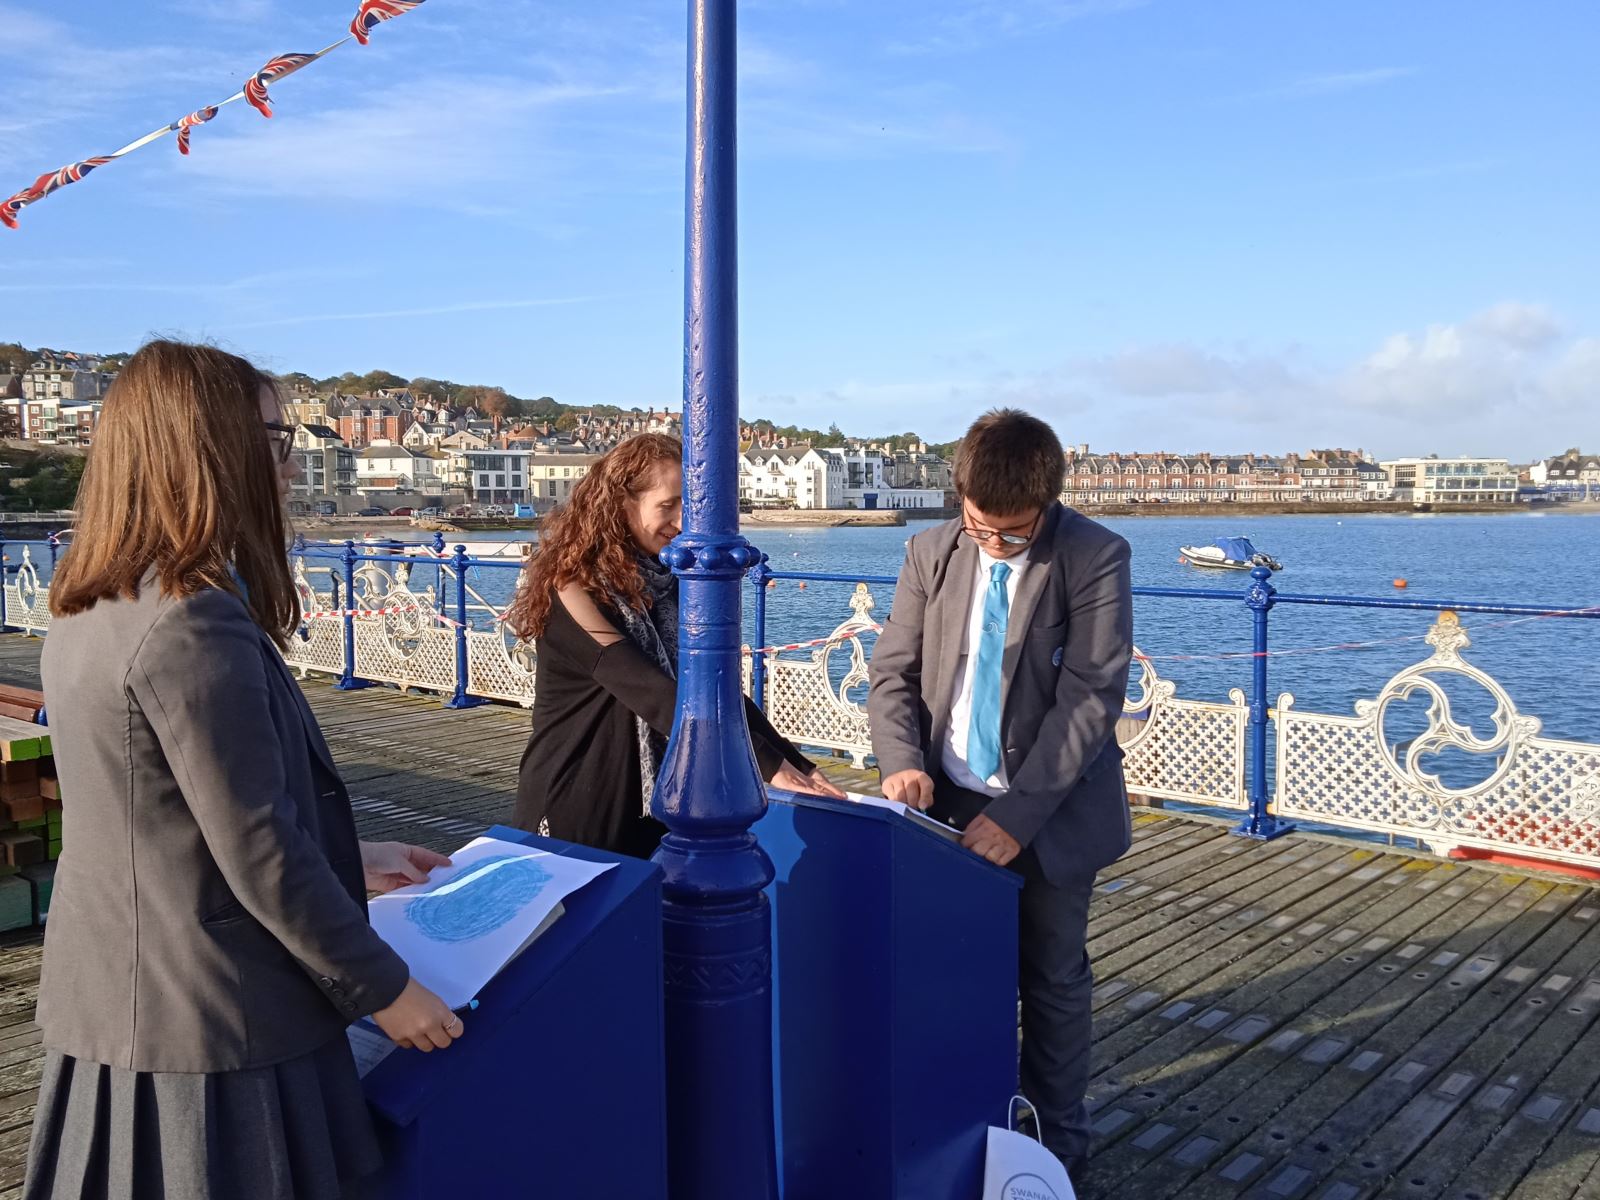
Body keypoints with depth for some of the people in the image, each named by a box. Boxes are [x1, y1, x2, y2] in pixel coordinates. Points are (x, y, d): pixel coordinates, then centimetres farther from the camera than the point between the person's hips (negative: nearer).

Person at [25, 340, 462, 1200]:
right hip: (208, 1033, -9)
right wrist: (381, 988, -11)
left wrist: (349, 861, 19)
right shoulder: (195, 624, -24)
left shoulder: (87, 616, 6)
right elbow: (256, 853, -22)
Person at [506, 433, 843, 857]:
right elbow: (653, 694, -26)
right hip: (575, 815, -6)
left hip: (655, 808, 6)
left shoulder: (669, 586, 4)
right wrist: (769, 767, -30)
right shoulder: (575, 586, -18)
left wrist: (798, 765, -10)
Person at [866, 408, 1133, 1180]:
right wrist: (903, 760, -17)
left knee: (1052, 980, 13)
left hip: (1052, 812, -3)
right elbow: (893, 673, 2)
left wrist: (1019, 812, -22)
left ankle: (1055, 1140, 33)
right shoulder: (932, 552, -1)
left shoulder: (1096, 558, -13)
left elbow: (1092, 698, -17)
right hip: (953, 803, 3)